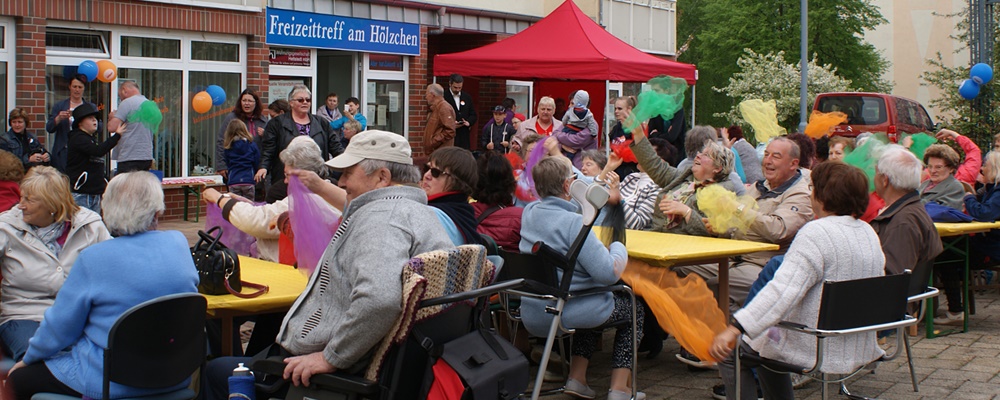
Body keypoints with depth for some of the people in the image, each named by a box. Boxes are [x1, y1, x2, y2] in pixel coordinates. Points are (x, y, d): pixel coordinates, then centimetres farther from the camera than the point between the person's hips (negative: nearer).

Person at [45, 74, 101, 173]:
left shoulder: (91, 107, 13)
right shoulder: (59, 106, 13)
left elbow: (100, 128, -2)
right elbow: (49, 128, 3)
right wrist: (59, 118, -16)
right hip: (63, 153, 0)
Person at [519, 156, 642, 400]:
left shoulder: (529, 212, 1)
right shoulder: (573, 222, -22)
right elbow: (609, 272, -26)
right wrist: (619, 248, -6)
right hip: (567, 313, -7)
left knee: (594, 307, 36)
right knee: (633, 307, 20)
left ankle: (577, 378, 26)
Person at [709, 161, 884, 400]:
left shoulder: (817, 232, -20)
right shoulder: (869, 233, 5)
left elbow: (784, 291, -30)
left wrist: (735, 329, -33)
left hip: (816, 352, -9)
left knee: (730, 353, 7)